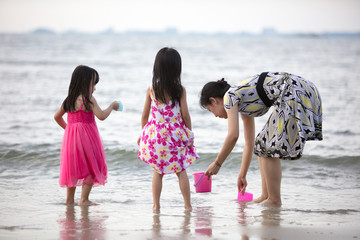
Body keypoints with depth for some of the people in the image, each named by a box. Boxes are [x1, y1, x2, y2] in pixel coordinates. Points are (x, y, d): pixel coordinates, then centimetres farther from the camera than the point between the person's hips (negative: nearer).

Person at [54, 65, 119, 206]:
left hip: (70, 136, 7)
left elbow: (57, 116, 19)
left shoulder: (69, 100, 10)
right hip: (86, 136, -7)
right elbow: (101, 116, -17)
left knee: (73, 168, 16)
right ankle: (84, 199, -4)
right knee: (91, 169, 2)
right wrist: (112, 106, -2)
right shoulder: (88, 99, -12)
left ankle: (69, 199, 19)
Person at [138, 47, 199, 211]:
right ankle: (188, 205, 11)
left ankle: (156, 205, 10)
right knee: (181, 171, 9)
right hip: (176, 135, -1)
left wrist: (143, 133, 16)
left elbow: (145, 114, 3)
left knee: (158, 171, 12)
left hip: (155, 134, 1)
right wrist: (189, 134, 5)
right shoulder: (180, 90, -10)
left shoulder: (151, 89, -4)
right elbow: (185, 114, -7)